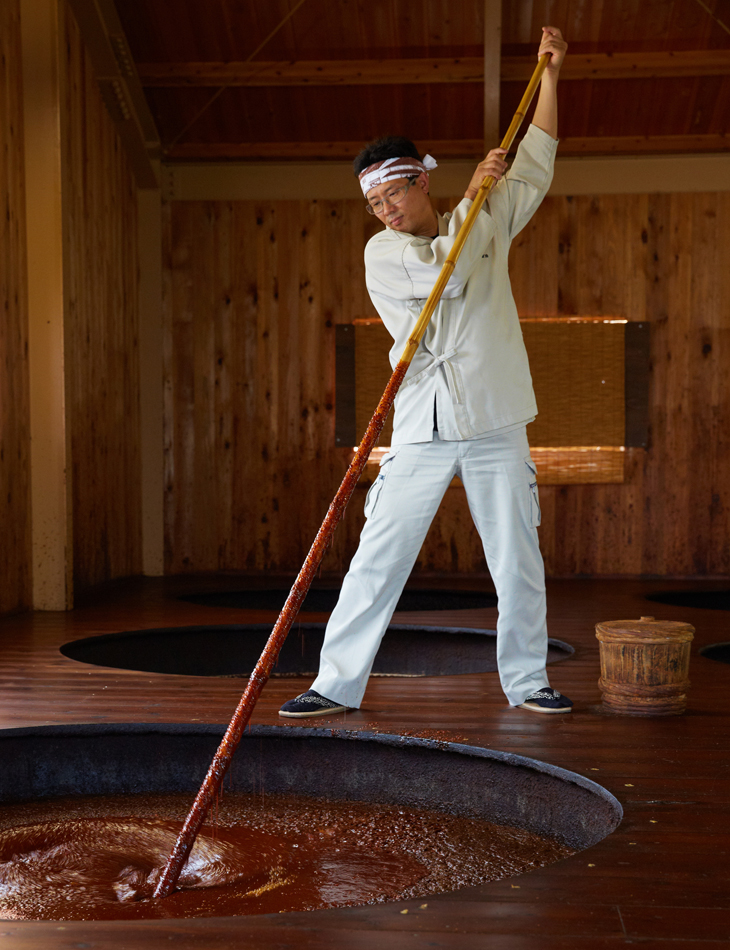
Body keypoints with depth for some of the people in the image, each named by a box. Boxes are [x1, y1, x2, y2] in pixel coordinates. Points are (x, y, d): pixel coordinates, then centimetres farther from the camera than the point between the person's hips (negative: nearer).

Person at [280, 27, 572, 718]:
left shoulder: (488, 225, 11)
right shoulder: (382, 252, 0)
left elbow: (535, 163, 15)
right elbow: (449, 275, -14)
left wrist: (550, 71, 13)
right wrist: (473, 192, -5)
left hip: (497, 426, 3)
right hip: (422, 429, -2)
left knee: (519, 562, 5)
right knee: (378, 557, -5)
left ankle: (526, 682, 18)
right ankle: (338, 683, 1)